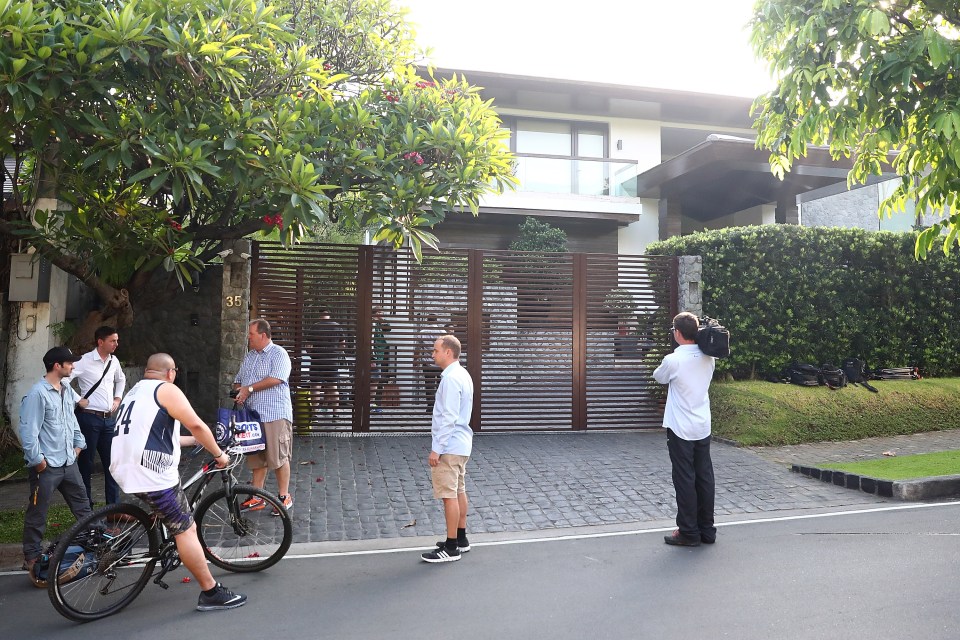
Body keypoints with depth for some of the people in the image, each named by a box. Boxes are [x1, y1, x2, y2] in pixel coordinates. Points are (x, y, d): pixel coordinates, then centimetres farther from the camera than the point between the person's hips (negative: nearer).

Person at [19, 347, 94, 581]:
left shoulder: (67, 391, 9)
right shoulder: (38, 393, -16)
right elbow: (28, 431, -18)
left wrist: (79, 443, 17)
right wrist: (37, 460, -17)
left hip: (68, 462, 8)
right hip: (47, 466, -8)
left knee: (82, 504, 14)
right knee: (38, 513, 5)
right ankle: (31, 557, 16)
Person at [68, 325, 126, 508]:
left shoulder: (114, 361, 9)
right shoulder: (85, 361, -11)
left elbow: (121, 379, 28)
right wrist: (78, 400, -13)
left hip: (108, 418, 6)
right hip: (89, 418, -6)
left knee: (111, 462, 9)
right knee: (86, 463, 4)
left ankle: (114, 505, 18)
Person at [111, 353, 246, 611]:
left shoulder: (135, 392, 23)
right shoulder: (166, 389, -4)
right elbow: (197, 425, -12)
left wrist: (194, 440, 35)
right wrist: (219, 454, 0)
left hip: (125, 470, 9)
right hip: (151, 474, -9)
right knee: (186, 531, -4)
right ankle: (211, 593, 0)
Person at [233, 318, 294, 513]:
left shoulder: (278, 354, -6)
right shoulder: (249, 356, 18)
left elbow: (276, 379, -20)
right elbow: (238, 381, 24)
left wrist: (249, 388, -15)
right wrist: (239, 391, 0)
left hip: (275, 415, -7)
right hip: (253, 415, 7)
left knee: (279, 457, -2)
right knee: (257, 458, 12)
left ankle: (285, 497, 9)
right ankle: (258, 498, 21)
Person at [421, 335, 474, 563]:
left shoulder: (451, 379, -19)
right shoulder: (462, 375, 13)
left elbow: (448, 418, -23)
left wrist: (437, 449, -20)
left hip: (449, 447, -10)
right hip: (461, 444, 10)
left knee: (449, 495, -4)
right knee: (459, 492, 16)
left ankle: (451, 548, 2)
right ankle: (461, 539, 26)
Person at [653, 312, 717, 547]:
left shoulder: (673, 360, -17)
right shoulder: (709, 358, 1)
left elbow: (659, 377, 1)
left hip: (680, 430, -6)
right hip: (703, 428, 6)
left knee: (685, 481, 2)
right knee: (704, 478, 11)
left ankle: (688, 532, 8)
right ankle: (707, 530, 20)